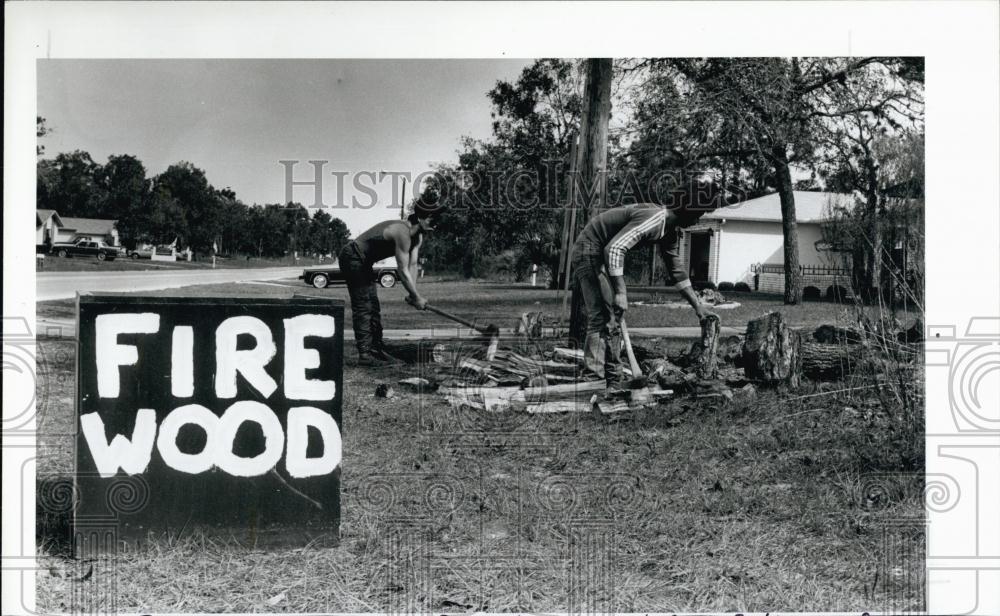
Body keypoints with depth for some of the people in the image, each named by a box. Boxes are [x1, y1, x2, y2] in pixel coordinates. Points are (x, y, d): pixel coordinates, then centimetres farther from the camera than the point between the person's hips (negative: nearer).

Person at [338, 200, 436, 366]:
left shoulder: (417, 236, 3)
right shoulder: (402, 233, -28)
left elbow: (412, 265, 1)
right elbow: (402, 270, -28)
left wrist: (413, 294, -9)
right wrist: (417, 297, -22)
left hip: (363, 262, 11)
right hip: (352, 258, -11)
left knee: (373, 306, 14)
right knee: (363, 308, -11)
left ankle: (376, 348, 22)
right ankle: (364, 355, -11)